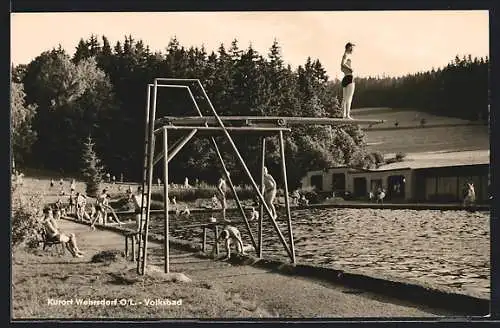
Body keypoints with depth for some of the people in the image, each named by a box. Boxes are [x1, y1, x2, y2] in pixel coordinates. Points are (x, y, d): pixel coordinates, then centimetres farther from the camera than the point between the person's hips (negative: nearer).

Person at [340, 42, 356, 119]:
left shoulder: (345, 55, 22)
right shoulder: (346, 55, -7)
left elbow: (342, 68, 33)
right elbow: (343, 64, -26)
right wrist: (350, 68, -14)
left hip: (345, 78, 10)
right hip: (349, 78, -10)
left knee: (344, 98, 8)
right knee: (349, 98, -13)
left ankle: (343, 114, 8)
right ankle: (347, 115, -19)